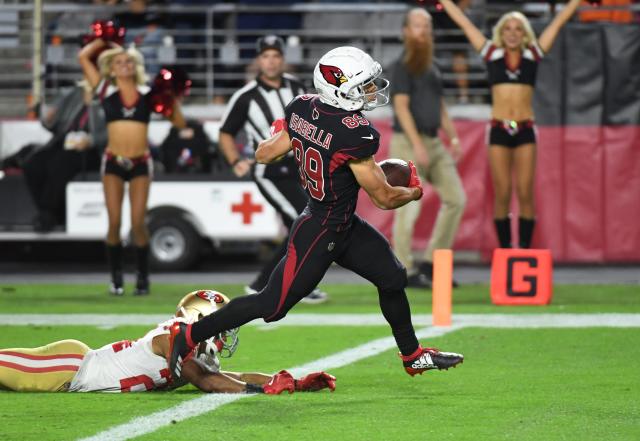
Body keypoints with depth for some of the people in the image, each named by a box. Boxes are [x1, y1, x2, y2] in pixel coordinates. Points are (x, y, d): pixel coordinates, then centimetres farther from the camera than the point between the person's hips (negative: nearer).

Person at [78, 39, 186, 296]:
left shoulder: (148, 94, 6)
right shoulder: (106, 90, 4)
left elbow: (180, 123, 6)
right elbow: (83, 57, 3)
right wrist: (105, 40, 15)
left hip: (140, 163, 0)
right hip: (113, 162, 0)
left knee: (138, 223, -6)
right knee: (114, 222, -4)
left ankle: (143, 277, 7)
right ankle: (116, 277, 7)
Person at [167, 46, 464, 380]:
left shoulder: (302, 109, -7)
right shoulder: (354, 133, -30)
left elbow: (264, 155, 5)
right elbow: (384, 198, -20)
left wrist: (279, 134, 27)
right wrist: (414, 192, 1)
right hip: (320, 234, -9)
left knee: (392, 278, 17)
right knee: (272, 305, 2)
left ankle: (413, 356, 35)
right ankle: (189, 336, 14)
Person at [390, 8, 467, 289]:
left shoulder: (432, 68, 18)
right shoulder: (403, 66, -7)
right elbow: (401, 106, -14)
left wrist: (453, 138, 14)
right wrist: (417, 145, -21)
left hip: (434, 143, 9)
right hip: (409, 142, -9)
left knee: (456, 199, 6)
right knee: (409, 207, -9)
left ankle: (430, 265, 12)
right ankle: (406, 272, -4)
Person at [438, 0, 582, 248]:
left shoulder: (533, 54, 8)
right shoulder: (491, 53, 7)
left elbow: (559, 21, 12)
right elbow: (462, 22, 12)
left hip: (525, 130, 0)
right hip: (499, 130, 0)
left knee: (525, 194, -2)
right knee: (502, 195, 1)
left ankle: (525, 250, 1)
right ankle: (504, 251, 4)